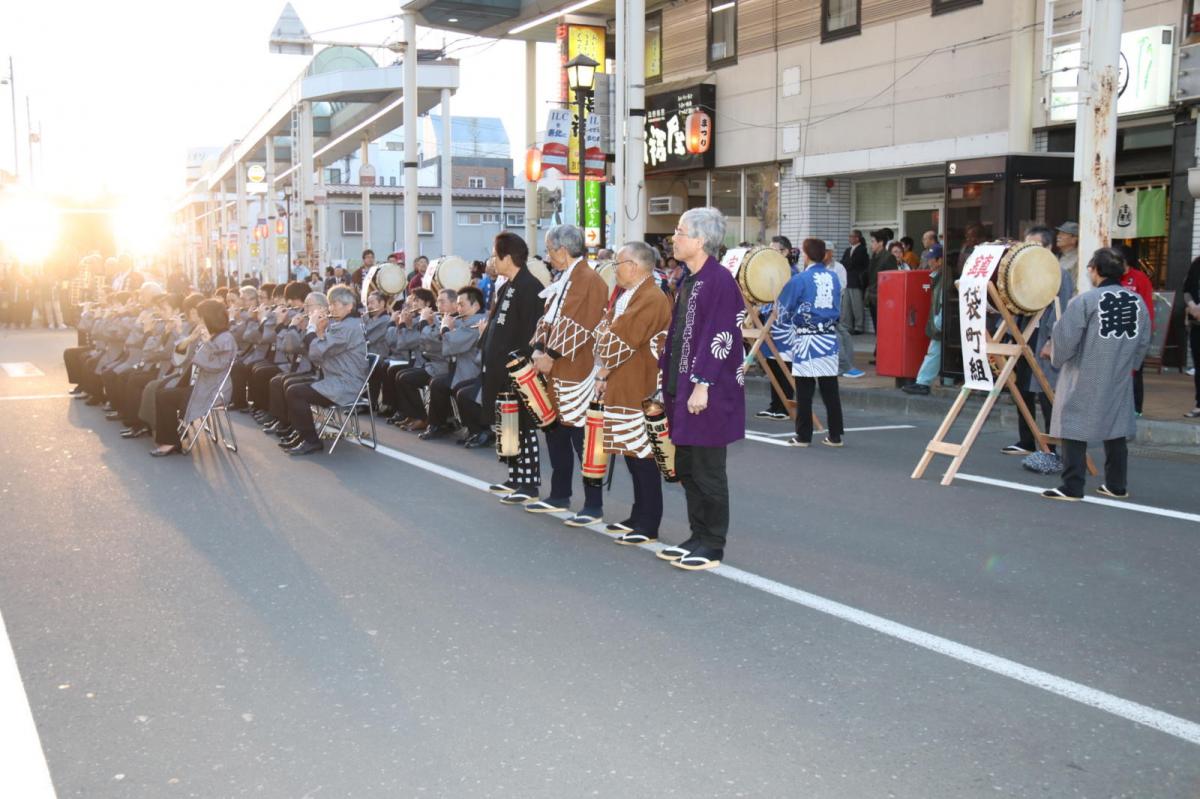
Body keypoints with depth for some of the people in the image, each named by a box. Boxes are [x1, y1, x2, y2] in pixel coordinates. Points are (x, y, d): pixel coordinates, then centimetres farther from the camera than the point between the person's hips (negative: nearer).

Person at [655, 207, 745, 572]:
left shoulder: (719, 280, -15)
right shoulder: (688, 280, 13)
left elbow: (720, 337, -20)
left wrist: (702, 386, -21)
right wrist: (669, 380, 16)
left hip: (707, 393, -9)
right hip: (682, 389, 9)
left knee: (707, 472, 1)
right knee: (685, 468, 14)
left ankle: (712, 547, 12)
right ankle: (697, 537, 25)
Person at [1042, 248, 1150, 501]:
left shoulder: (1085, 300, -13)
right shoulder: (1137, 302, 5)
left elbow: (1065, 339, -12)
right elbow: (1143, 342, 10)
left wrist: (1056, 357, 7)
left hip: (1085, 379, -6)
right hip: (1120, 379, 6)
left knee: (1075, 429, -2)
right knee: (1116, 431, 14)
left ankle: (1072, 487, -4)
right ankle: (1116, 485, 21)